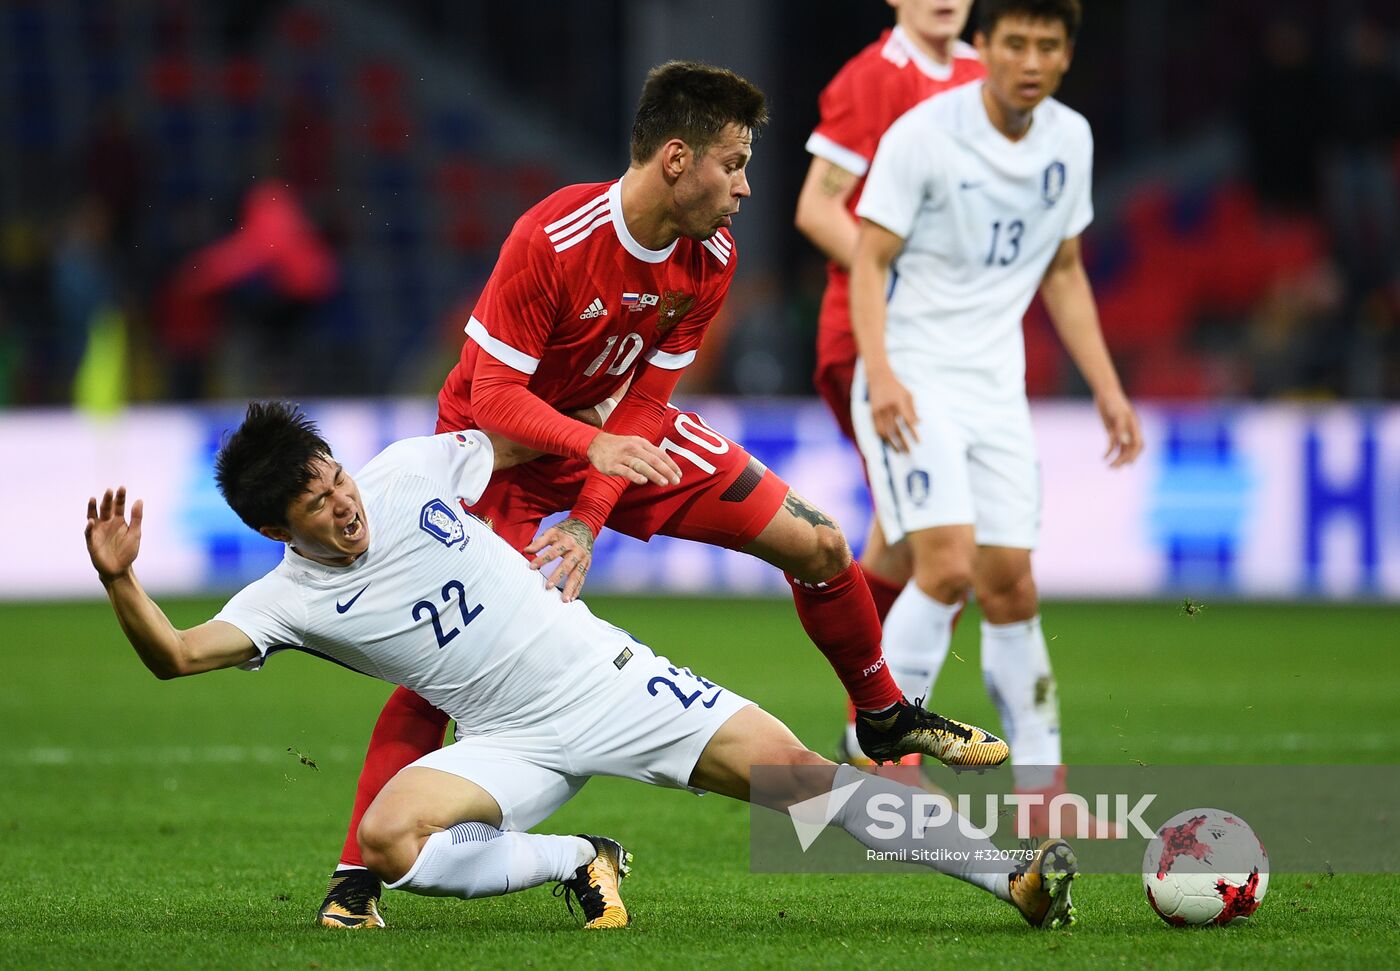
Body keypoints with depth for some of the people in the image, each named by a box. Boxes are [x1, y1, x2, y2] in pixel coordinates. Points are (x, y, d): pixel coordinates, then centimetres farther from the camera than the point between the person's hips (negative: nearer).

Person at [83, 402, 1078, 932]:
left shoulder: (413, 469, -5)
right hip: (515, 744, 0)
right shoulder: (292, 600, -9)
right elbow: (178, 654, -21)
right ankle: (579, 864, -9)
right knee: (386, 839, -29)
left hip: (608, 678, 0)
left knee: (799, 775, -13)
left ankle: (1011, 875, -14)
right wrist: (121, 580, -36)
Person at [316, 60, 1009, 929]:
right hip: (508, 436, -6)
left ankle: (883, 718, 27)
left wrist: (589, 521, -21)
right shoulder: (551, 240, -31)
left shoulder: (712, 257, -12)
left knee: (818, 544, 2)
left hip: (624, 431, 6)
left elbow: (645, 401, -9)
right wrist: (593, 448, -46)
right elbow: (493, 397, -29)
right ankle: (358, 872, -19)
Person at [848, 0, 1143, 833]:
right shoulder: (923, 134, -12)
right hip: (912, 381, -5)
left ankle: (1043, 785, 11)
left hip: (996, 387, 5)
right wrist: (880, 373, -25)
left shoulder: (1069, 139, 6)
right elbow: (871, 261, -12)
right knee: (947, 567, -20)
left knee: (1010, 585, 4)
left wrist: (1107, 388, 12)